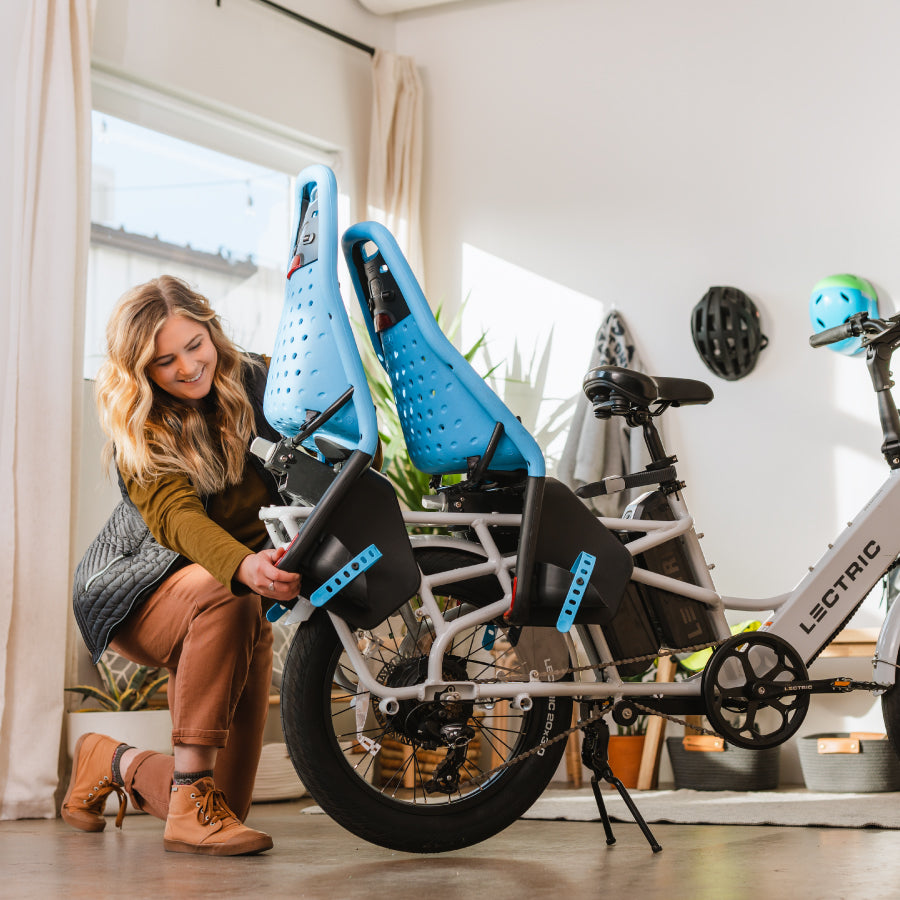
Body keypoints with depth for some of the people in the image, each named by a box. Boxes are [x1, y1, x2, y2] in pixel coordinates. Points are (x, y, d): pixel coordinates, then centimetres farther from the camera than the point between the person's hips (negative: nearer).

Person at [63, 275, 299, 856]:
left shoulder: (257, 382, -5)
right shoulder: (136, 427, -13)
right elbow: (175, 517, -30)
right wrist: (244, 565, -51)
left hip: (247, 611, 4)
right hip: (138, 590, -4)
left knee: (227, 806, -2)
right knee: (220, 594, -41)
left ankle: (116, 764, 30)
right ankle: (190, 794, -34)